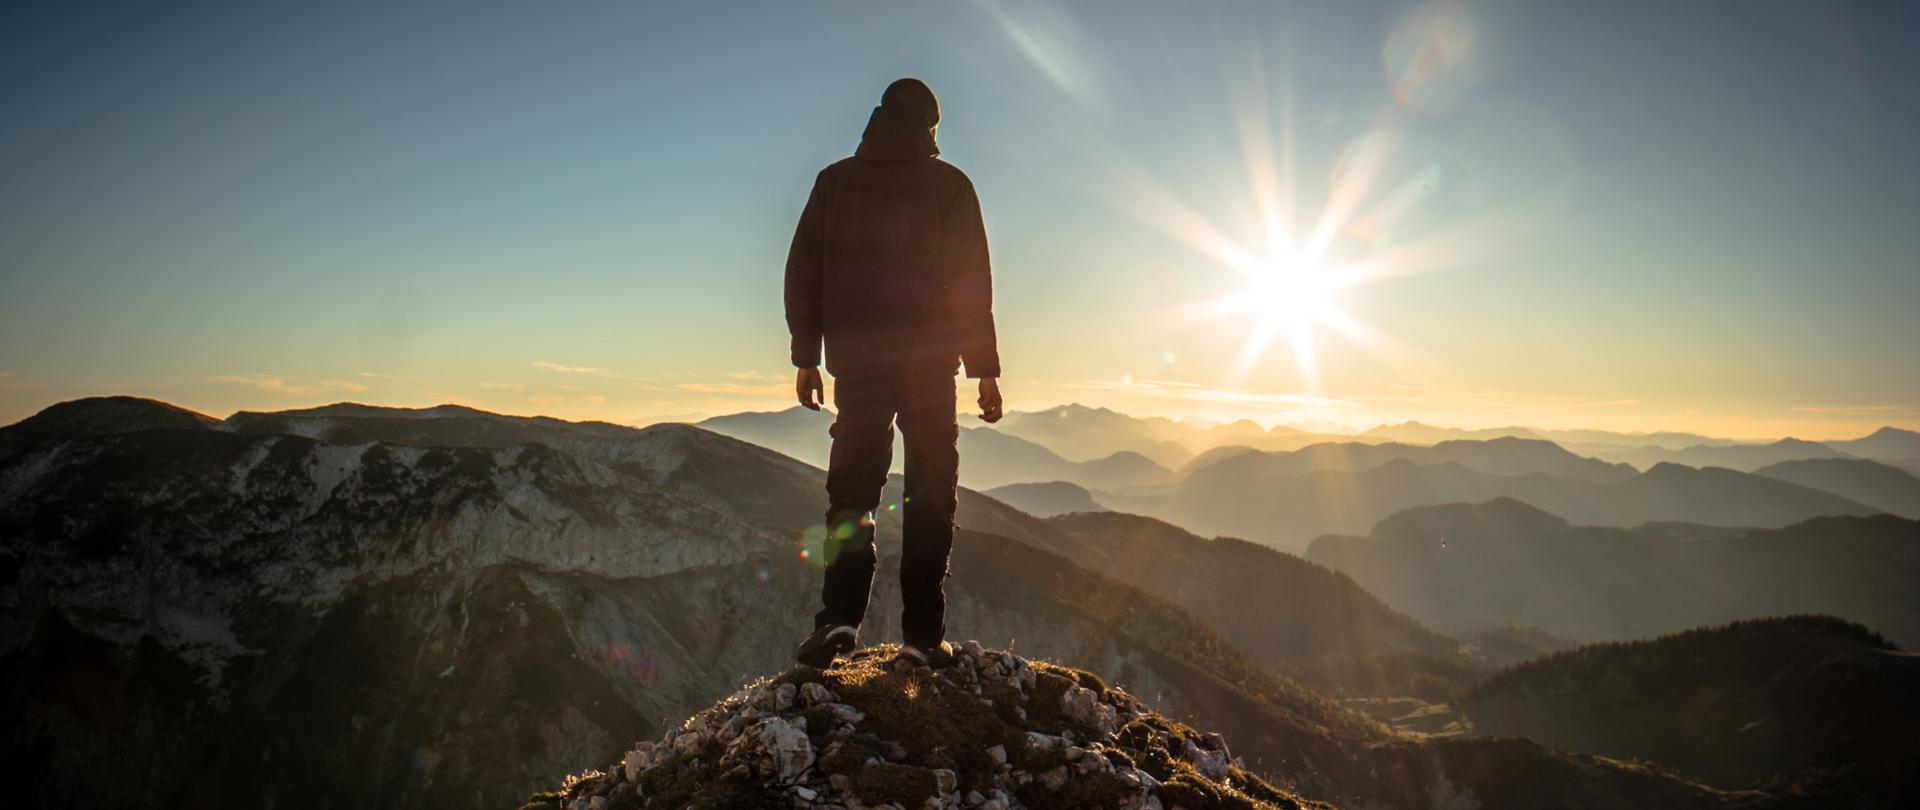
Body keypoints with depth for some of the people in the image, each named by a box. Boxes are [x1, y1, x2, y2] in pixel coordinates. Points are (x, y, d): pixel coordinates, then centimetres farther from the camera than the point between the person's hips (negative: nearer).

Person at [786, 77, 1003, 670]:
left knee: (851, 492, 8)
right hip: (929, 361, -2)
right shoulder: (948, 186, 2)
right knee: (929, 495, 4)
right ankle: (923, 634, 1)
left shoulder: (834, 181, 9)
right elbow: (971, 283, -3)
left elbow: (802, 273, 7)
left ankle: (839, 617, -7)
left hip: (855, 360, 2)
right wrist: (985, 370, -1)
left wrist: (806, 357, 10)